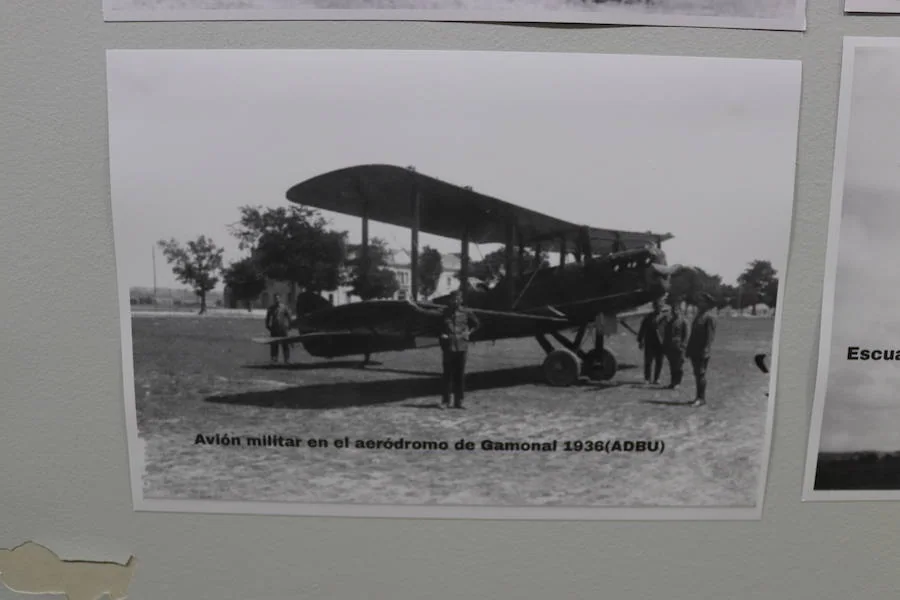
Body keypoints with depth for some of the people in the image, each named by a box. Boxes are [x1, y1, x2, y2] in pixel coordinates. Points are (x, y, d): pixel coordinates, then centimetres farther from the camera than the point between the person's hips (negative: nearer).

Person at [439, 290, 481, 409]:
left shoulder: (465, 313, 3)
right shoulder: (445, 313, 2)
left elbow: (477, 323, 18)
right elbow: (438, 327, 13)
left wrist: (469, 332, 6)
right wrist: (442, 335, -4)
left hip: (461, 347, 1)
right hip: (448, 347, -1)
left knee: (460, 374, 4)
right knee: (447, 374, 0)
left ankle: (458, 401, 11)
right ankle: (445, 401, 8)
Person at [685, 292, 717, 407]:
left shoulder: (709, 317, -8)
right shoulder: (698, 316, 19)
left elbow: (711, 335, -15)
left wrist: (706, 350, -22)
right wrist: (688, 349, 17)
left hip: (702, 352, -8)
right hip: (694, 351, 8)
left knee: (701, 374, -7)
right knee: (697, 374, 11)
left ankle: (701, 398, -3)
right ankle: (699, 397, 18)